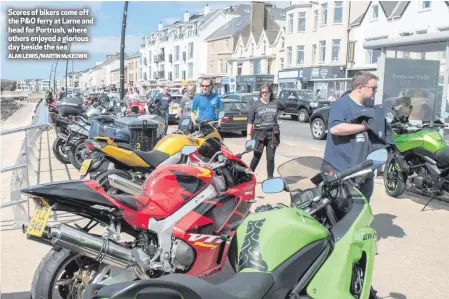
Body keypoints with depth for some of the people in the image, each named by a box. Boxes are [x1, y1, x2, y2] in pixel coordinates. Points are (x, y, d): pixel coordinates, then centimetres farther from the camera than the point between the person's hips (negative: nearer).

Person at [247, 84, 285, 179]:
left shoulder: (276, 103, 5)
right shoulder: (255, 105, -3)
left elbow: (283, 108, 28)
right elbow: (250, 121, -4)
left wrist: (276, 114, 14)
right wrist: (249, 135, -10)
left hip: (272, 134, 2)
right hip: (259, 133, -2)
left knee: (270, 158, 3)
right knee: (257, 157, 4)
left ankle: (270, 178, 12)